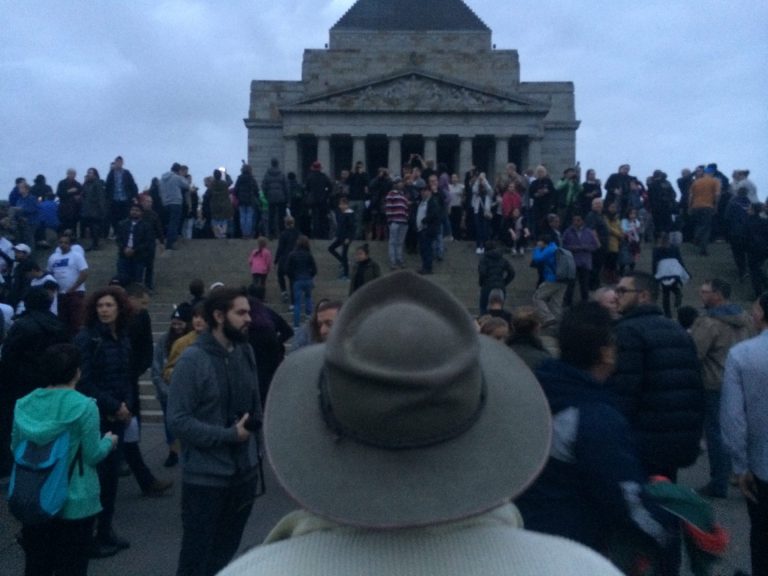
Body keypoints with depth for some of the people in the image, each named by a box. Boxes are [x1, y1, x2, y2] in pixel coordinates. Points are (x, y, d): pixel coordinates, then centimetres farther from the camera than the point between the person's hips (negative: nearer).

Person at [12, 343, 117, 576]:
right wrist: (109, 441, 7)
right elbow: (93, 456, -13)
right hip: (74, 503, -5)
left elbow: (14, 448, 10)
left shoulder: (24, 405, -1)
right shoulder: (84, 406, -16)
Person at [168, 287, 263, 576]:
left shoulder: (245, 352, 3)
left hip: (244, 472, 6)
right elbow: (178, 420, -17)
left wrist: (253, 444, 7)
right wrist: (228, 435, -20)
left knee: (226, 552, 18)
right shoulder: (193, 359, -15)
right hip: (205, 476, -5)